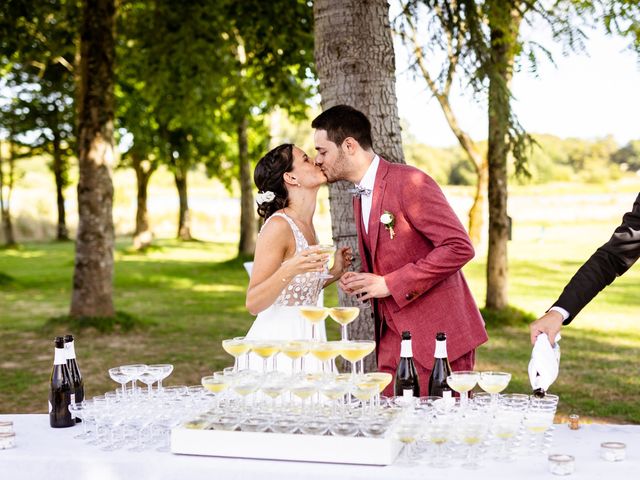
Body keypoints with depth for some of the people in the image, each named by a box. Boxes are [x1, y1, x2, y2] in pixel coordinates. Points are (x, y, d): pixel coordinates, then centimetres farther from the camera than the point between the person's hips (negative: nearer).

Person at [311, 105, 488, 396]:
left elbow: (459, 247, -19)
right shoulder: (360, 198, 15)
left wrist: (389, 284, -18)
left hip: (438, 336, -8)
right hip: (393, 339, 8)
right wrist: (362, 281, 4)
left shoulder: (409, 182, -13)